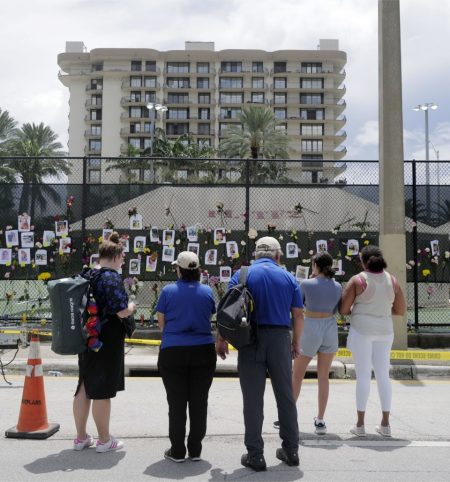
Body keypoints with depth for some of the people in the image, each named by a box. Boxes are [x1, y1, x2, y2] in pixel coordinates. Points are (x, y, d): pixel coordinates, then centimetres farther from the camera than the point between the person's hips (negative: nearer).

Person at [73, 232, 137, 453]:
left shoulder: (87, 275, 8)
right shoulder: (112, 277, -16)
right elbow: (121, 311, -22)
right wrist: (131, 307, -2)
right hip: (107, 341, -8)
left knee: (84, 387, 15)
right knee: (102, 391, 2)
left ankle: (81, 437, 25)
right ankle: (104, 440, 14)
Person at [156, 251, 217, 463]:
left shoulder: (168, 291, -5)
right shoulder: (207, 292, 0)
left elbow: (161, 323, 2)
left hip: (173, 352, -2)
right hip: (203, 352, 2)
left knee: (177, 403, 6)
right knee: (199, 402, 9)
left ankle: (177, 451, 13)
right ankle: (195, 450, 17)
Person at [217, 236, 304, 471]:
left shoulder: (242, 275, 1)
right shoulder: (288, 278, 6)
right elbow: (298, 315, 5)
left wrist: (221, 340, 3)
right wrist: (295, 343, 16)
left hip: (251, 340, -2)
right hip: (280, 339, 2)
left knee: (253, 399, 3)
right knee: (285, 396, 14)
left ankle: (255, 455, 7)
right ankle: (291, 450, 23)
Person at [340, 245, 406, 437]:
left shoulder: (357, 280, -10)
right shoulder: (392, 280, 3)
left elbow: (343, 309, -9)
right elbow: (401, 310, 8)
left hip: (362, 329, -4)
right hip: (384, 330, 4)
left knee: (363, 376, 2)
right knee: (383, 375, 11)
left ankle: (360, 424, 7)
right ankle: (385, 424, 16)